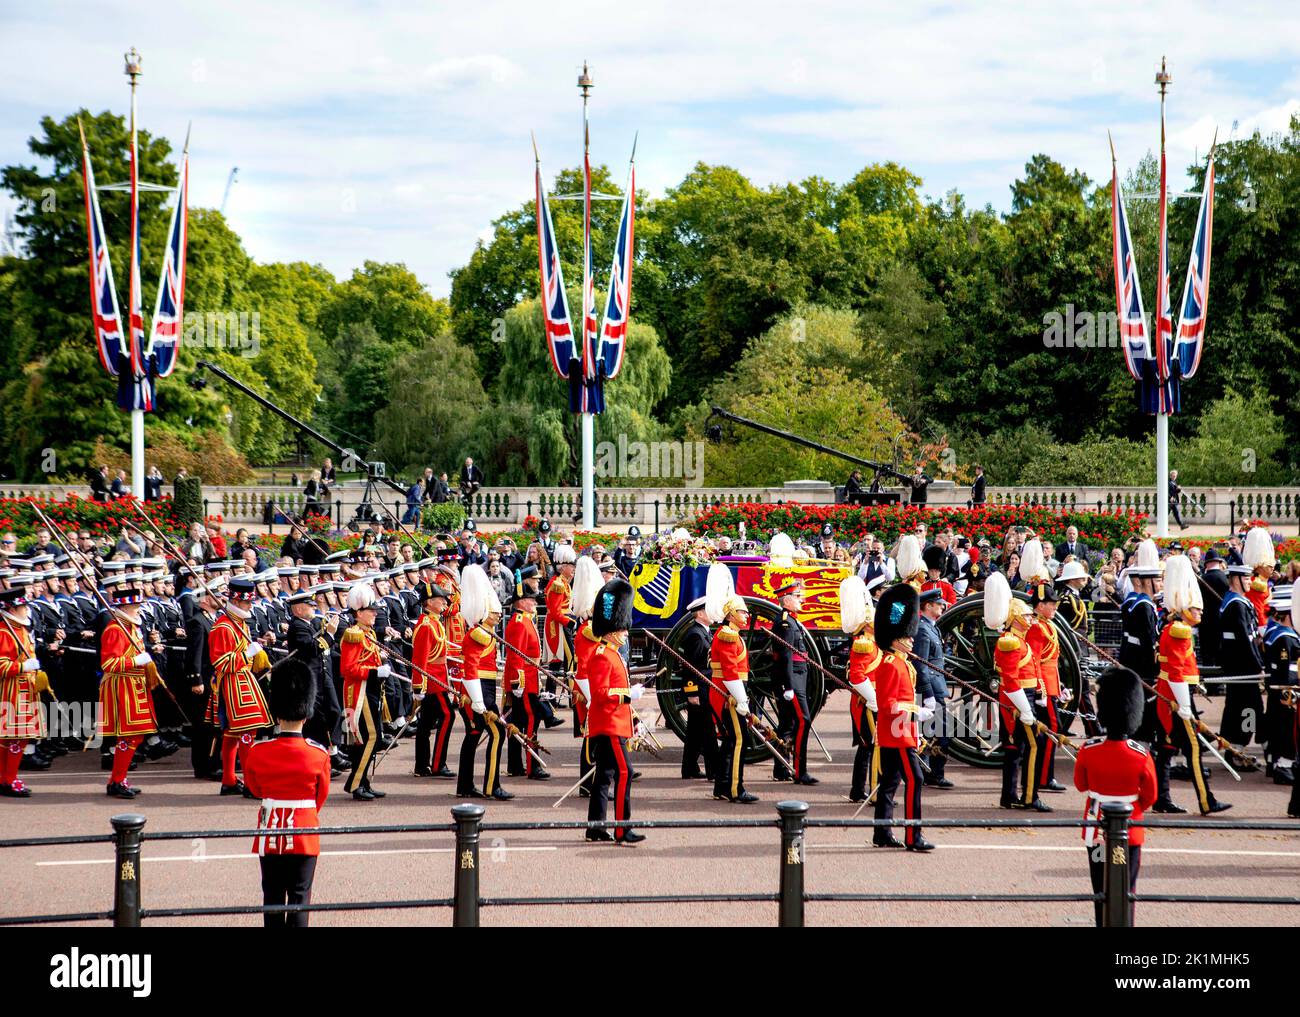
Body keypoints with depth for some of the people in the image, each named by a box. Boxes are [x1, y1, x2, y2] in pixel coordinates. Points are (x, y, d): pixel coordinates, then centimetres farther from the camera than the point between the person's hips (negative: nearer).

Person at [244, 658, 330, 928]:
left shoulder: (257, 752, -9)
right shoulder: (319, 754, -11)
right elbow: (321, 795, 5)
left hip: (270, 834, 1)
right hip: (304, 835, -1)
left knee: (273, 895, 11)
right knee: (299, 896, 4)